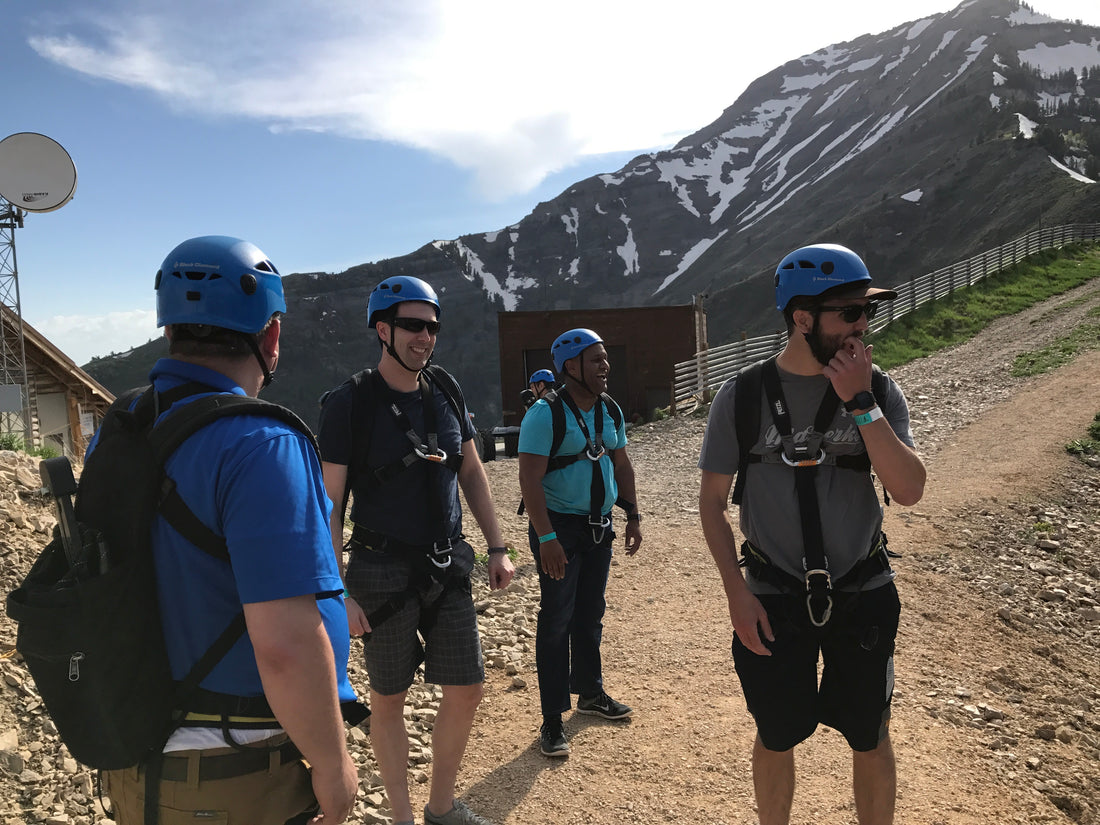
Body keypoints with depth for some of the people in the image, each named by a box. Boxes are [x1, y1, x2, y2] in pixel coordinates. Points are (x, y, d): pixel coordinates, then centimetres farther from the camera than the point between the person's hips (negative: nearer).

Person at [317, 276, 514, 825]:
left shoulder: (445, 392, 4)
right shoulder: (348, 404, -11)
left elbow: (471, 473, 13)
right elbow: (327, 505, -11)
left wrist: (497, 548, 9)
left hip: (447, 566, 5)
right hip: (382, 570, -5)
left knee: (466, 688, 9)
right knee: (388, 697, 9)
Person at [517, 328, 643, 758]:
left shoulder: (610, 410, 6)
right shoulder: (545, 414, -17)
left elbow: (621, 464, 17)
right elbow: (530, 479, -21)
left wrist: (632, 515, 12)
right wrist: (546, 537, -26)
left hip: (599, 526, 7)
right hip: (560, 528, -7)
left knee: (590, 614, 18)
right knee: (557, 619, -2)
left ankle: (590, 692, 36)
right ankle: (552, 721, 8)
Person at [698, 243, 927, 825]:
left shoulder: (878, 393, -5)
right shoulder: (743, 396, -9)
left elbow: (909, 491, -17)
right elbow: (712, 500, -3)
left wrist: (859, 403, -23)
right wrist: (736, 592, -9)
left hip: (864, 596, 1)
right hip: (774, 601, -1)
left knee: (870, 738, 15)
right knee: (776, 739, 14)